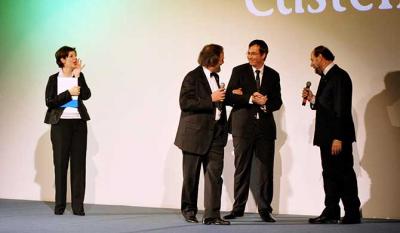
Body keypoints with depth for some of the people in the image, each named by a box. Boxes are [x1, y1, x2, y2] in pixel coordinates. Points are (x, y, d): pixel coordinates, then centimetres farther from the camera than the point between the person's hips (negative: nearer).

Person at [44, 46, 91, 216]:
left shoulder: (79, 77, 8)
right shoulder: (54, 79, 2)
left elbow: (86, 95, -8)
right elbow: (49, 102, -7)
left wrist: (78, 75, -10)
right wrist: (68, 93, -11)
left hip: (79, 123, 2)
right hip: (61, 124, -2)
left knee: (78, 164, -1)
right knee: (60, 164, 1)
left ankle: (78, 205, 0)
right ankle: (59, 205, 8)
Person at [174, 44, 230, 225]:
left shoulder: (215, 77, 15)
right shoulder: (193, 77, -8)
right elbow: (184, 102, -18)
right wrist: (210, 99, -20)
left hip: (215, 133, 6)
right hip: (196, 133, -6)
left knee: (215, 174, -4)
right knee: (191, 175, 6)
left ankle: (212, 215, -5)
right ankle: (189, 210, 22)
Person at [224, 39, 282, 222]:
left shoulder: (273, 75, 10)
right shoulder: (239, 71, 3)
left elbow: (277, 103, 7)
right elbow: (229, 97, -6)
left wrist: (265, 103, -13)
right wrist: (250, 99, -16)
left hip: (265, 126, 2)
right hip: (243, 125, -2)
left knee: (265, 170, 1)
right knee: (241, 169, 2)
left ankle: (264, 209, 9)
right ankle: (238, 208, 10)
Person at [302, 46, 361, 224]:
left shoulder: (339, 76, -13)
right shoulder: (326, 77, 16)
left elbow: (342, 109, -19)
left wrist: (338, 137, -23)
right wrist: (312, 99, 4)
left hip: (338, 136, -9)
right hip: (327, 136, 9)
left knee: (344, 174, -3)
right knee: (330, 174, 9)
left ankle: (352, 214, 3)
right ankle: (331, 213, 12)